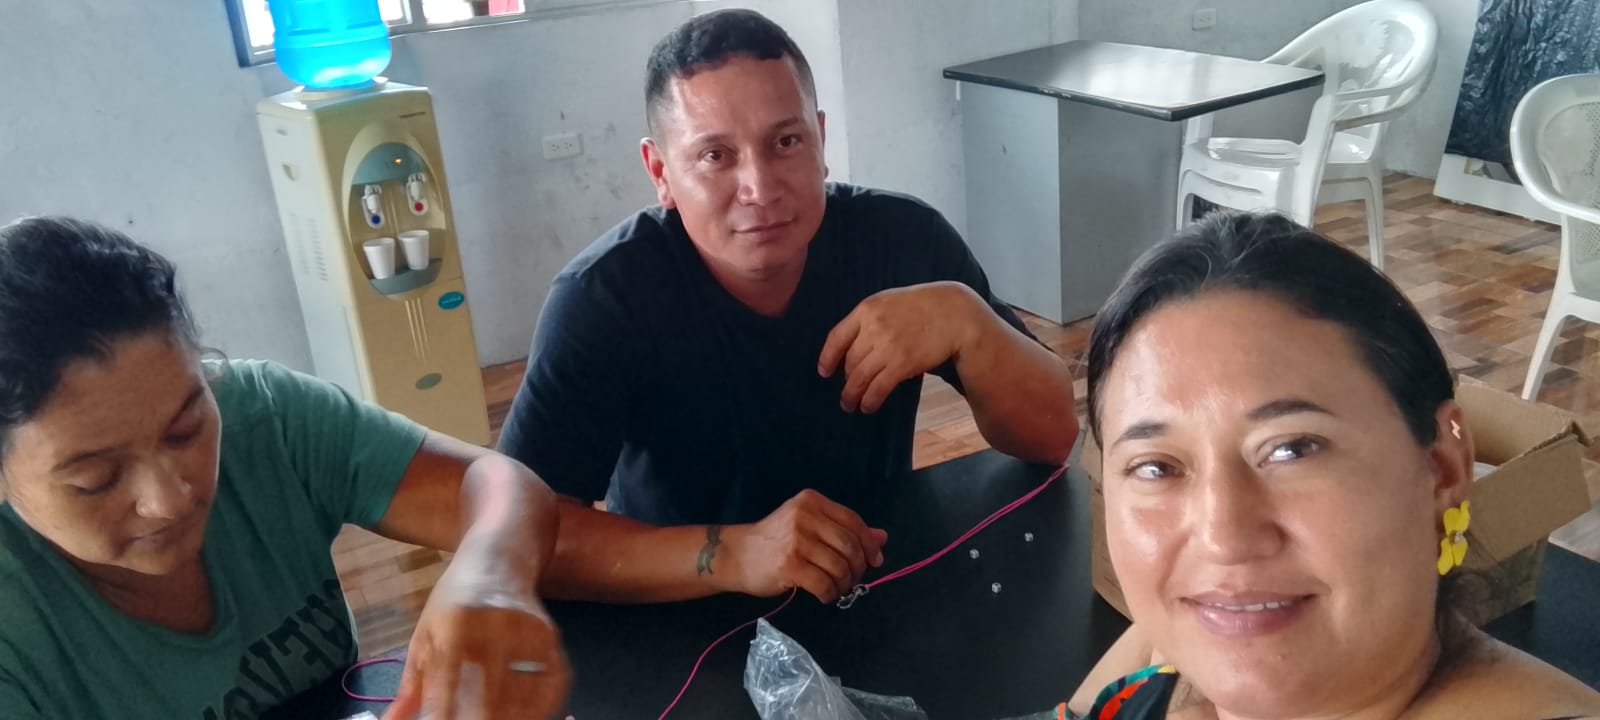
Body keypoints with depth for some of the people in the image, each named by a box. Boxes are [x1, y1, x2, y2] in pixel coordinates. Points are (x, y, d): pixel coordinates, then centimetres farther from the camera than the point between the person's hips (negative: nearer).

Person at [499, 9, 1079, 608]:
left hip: (881, 594, 2)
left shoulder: (902, 239, -12)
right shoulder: (603, 296, -19)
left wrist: (964, 320, -28)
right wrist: (730, 554, -36)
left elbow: (1052, 437, -9)